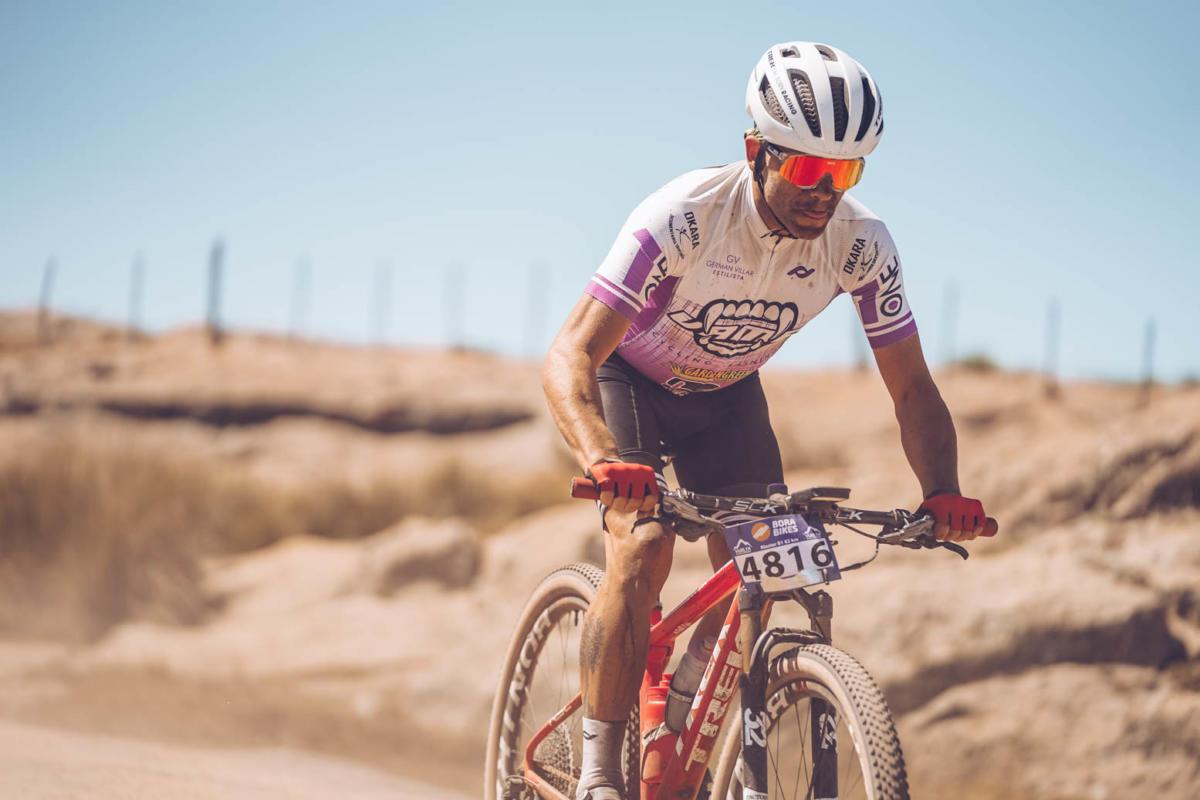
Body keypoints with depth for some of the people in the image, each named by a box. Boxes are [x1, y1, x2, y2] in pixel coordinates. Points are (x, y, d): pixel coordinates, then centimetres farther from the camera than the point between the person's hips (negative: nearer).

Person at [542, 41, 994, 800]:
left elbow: (912, 387, -15)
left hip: (726, 393, 4)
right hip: (632, 378, -4)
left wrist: (943, 493, -33)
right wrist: (603, 460, -59)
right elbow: (570, 354, -41)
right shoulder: (685, 216, -36)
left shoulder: (862, 244, -24)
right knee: (642, 551, -25)